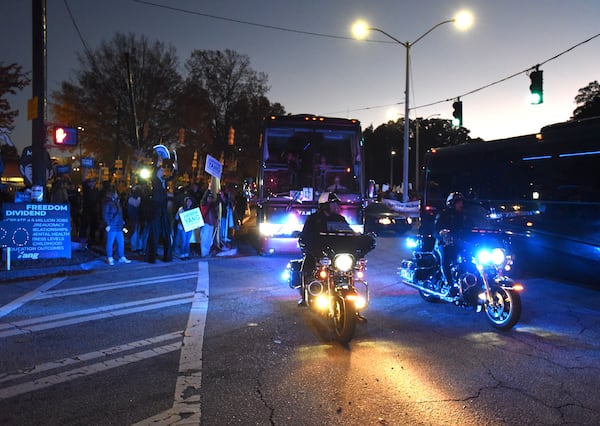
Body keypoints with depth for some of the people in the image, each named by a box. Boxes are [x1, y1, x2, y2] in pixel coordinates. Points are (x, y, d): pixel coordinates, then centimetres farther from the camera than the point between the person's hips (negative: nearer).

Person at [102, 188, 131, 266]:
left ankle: (122, 257, 15)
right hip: (111, 227, -8)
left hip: (119, 226, 8)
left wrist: (122, 222, 14)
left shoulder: (117, 202, 17)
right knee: (110, 242, -2)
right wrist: (107, 225, -17)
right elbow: (105, 215, -11)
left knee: (121, 241, 8)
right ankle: (109, 258, 6)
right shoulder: (107, 203, -7)